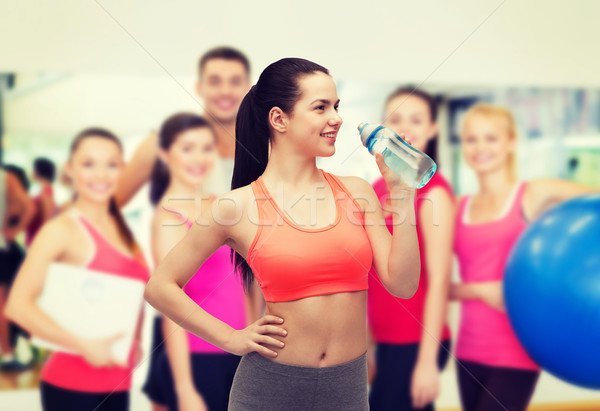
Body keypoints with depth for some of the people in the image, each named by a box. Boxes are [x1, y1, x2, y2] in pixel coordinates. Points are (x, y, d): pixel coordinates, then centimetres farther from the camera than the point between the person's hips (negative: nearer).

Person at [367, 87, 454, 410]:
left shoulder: (433, 191, -11)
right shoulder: (378, 190, 11)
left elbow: (439, 283, -15)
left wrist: (427, 361, -18)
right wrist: (367, 345, 17)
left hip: (415, 344, -7)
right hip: (387, 341, 7)